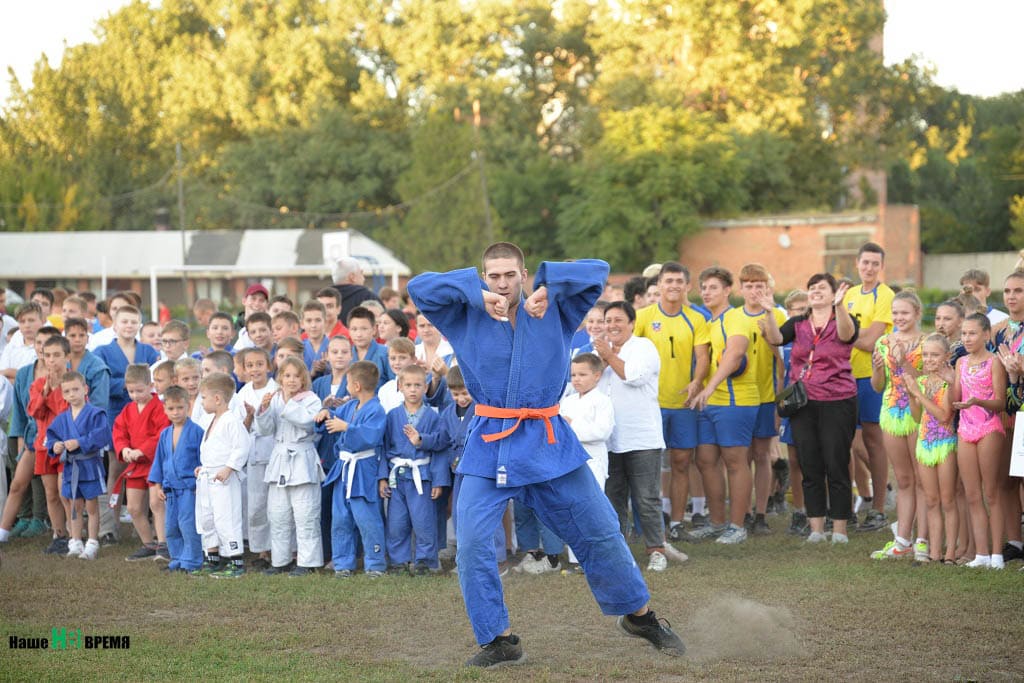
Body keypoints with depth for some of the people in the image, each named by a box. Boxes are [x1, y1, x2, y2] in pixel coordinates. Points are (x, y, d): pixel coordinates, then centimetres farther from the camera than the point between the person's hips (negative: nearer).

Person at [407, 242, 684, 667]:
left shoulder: (553, 311, 5)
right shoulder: (467, 317, 3)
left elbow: (598, 272, -3)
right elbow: (419, 287, -7)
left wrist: (547, 287, -14)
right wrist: (476, 293, -13)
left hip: (548, 444, 1)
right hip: (489, 447, 0)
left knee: (600, 533, 8)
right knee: (472, 542, -12)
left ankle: (640, 615, 28)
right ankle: (498, 641, 1)